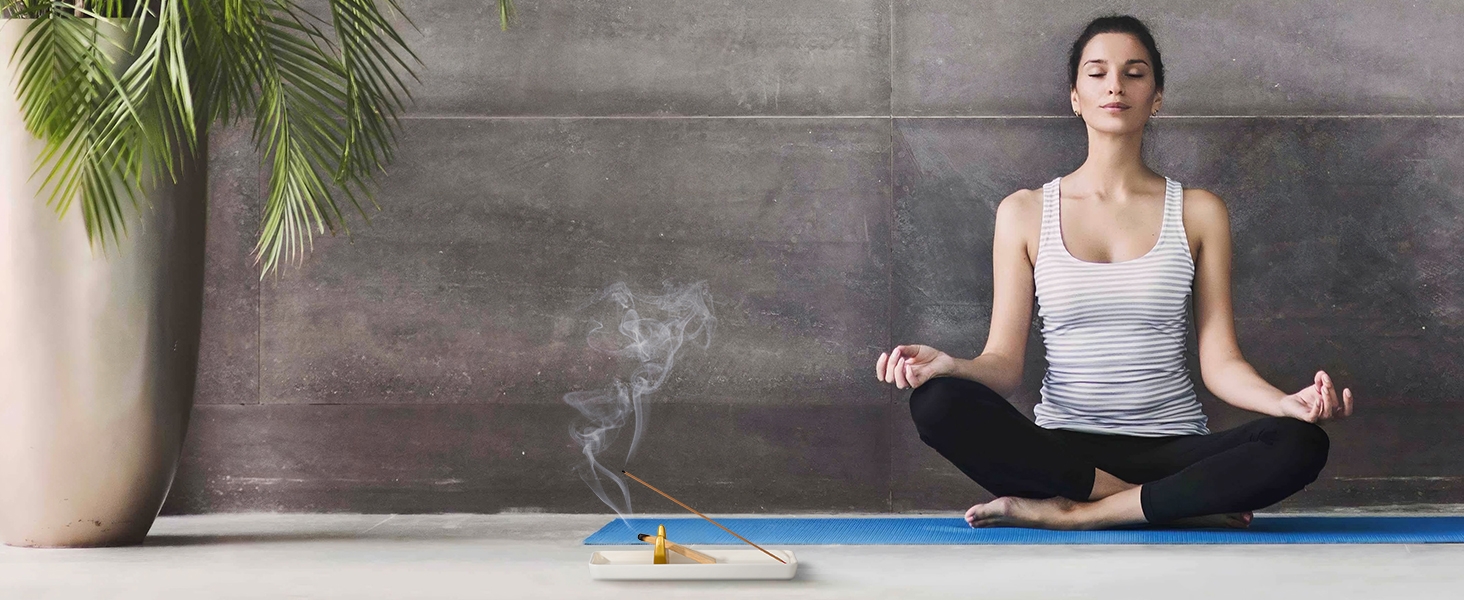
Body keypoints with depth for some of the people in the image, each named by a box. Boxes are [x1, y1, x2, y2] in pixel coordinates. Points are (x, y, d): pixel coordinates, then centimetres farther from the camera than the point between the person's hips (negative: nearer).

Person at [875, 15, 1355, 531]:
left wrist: (1288, 402, -17)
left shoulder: (1198, 212, 9)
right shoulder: (1025, 213, 9)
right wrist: (948, 366, -20)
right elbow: (1004, 363, 3)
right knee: (938, 403, -30)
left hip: (1173, 450, 0)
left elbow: (1220, 362, 4)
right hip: (1062, 453, 0)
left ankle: (1073, 513, -24)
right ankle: (1179, 505, -23)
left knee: (1301, 444, -30)